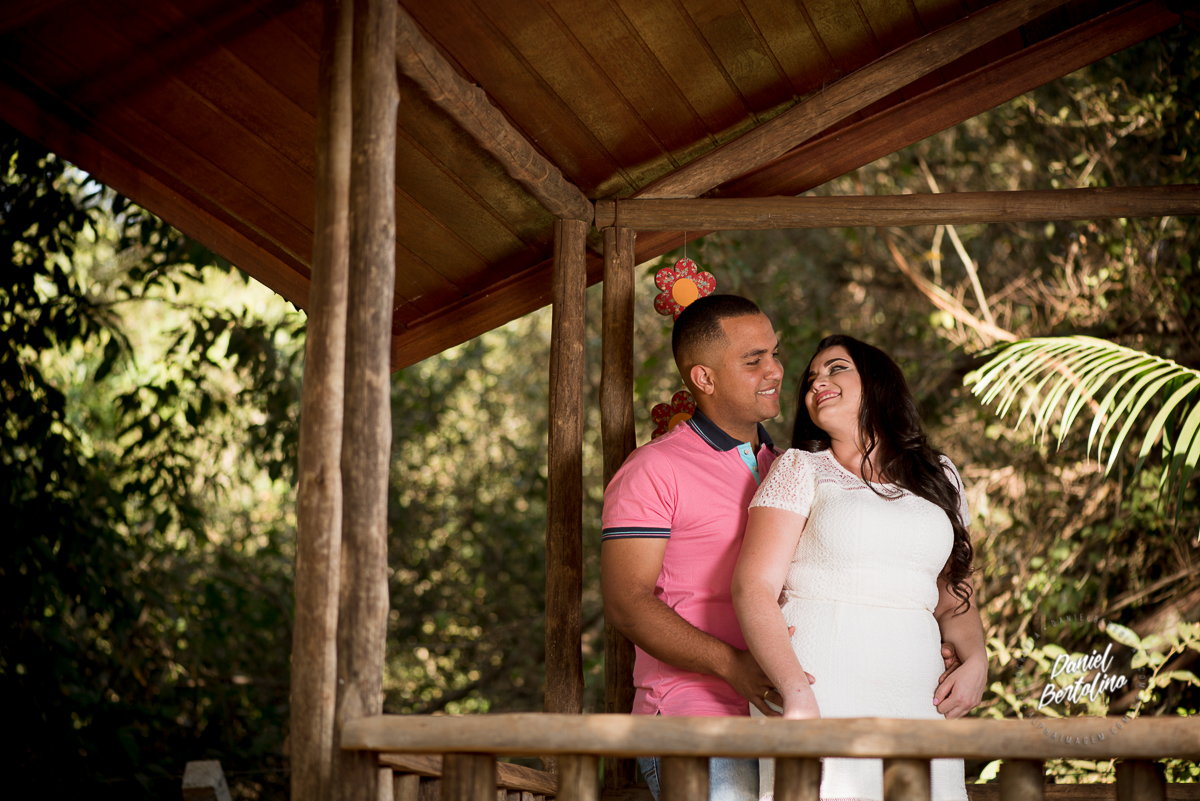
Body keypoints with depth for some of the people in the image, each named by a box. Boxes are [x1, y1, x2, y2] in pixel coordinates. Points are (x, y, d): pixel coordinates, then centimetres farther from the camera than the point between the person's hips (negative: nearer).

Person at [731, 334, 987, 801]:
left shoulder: (939, 477, 18)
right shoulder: (801, 470, 6)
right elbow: (753, 588, -4)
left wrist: (975, 659, 4)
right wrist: (795, 691, -18)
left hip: (916, 697, 3)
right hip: (818, 691, -3)